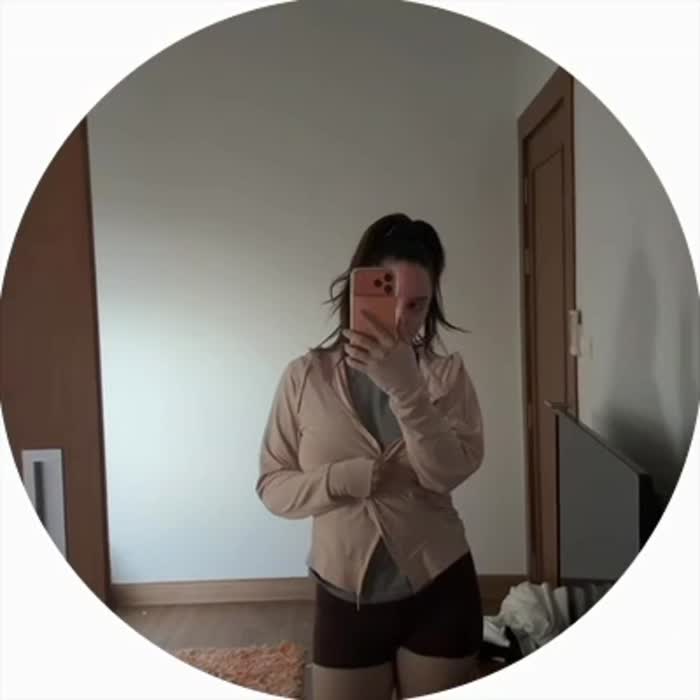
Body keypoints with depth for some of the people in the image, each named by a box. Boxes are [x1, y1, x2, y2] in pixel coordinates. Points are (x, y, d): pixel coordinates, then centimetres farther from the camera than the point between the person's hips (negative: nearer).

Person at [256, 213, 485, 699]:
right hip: (345, 598, 0)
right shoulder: (306, 377, -8)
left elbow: (449, 471, -20)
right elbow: (272, 486, -6)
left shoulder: (447, 374, -7)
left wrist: (403, 385, -32)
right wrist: (352, 478, -22)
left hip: (439, 591, 1)